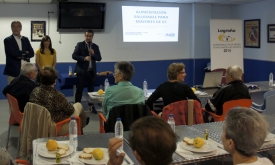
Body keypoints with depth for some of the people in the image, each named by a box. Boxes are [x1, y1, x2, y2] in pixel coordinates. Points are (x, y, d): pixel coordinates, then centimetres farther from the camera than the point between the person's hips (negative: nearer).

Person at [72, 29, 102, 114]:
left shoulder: (95, 46, 9)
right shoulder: (80, 44, 0)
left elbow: (99, 58, 6)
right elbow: (74, 56, -7)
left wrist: (93, 54, -13)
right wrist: (84, 58, -21)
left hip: (92, 71, 3)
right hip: (82, 71, -3)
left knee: (91, 89, 10)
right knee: (79, 90, 2)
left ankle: (92, 106, 18)